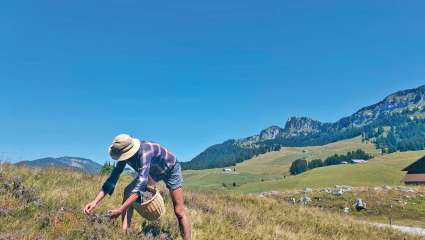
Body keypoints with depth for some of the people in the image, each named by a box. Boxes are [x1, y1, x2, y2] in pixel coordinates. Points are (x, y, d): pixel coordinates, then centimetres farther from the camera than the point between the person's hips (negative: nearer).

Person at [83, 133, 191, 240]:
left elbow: (141, 183, -48)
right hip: (153, 172, 7)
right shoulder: (125, 153, -20)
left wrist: (120, 210, -52)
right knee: (128, 192, -11)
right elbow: (113, 178, -16)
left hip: (170, 169, -6)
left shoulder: (144, 152, -41)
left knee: (179, 211, -9)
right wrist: (95, 202, -26)